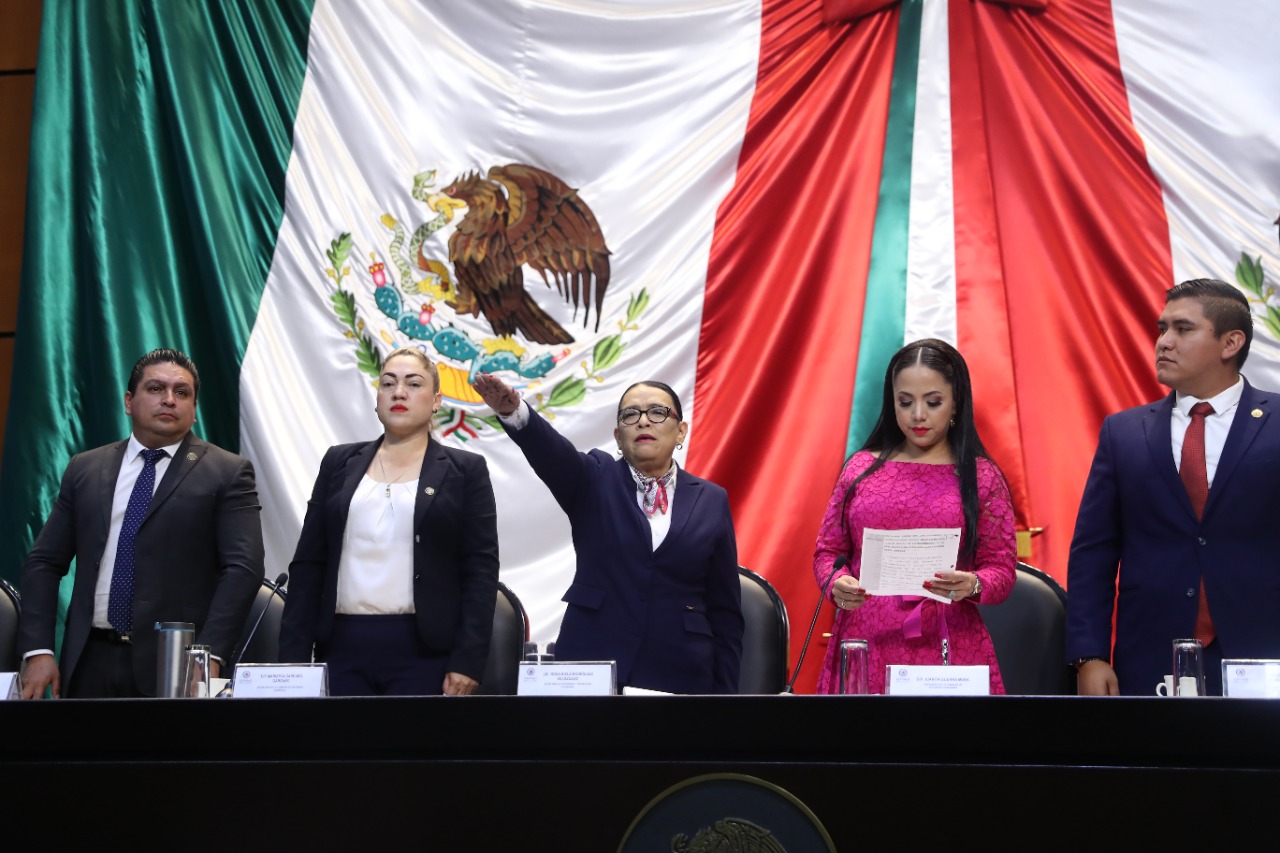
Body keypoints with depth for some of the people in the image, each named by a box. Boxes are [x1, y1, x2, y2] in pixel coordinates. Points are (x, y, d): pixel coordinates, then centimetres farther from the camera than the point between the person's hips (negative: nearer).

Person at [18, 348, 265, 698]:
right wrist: (38, 651, 1)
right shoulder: (84, 469, 13)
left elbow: (243, 568, -7)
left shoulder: (228, 473, 1)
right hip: (91, 661, 3)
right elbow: (44, 563, 12)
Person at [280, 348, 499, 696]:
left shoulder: (465, 471, 5)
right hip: (342, 647, 2)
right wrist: (294, 654, 2)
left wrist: (467, 661, -11)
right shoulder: (340, 463, 13)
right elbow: (307, 563, 10)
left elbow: (481, 570, -1)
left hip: (425, 653, -2)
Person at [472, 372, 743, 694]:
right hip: (590, 666, -1)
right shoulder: (595, 481, 5)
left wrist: (724, 690, 2)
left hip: (678, 678, 1)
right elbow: (553, 453, -18)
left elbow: (725, 610, 7)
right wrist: (514, 412, -39)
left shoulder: (712, 501, 6)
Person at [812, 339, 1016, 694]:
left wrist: (973, 585, -19)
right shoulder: (861, 468, 9)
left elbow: (1002, 568, 3)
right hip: (864, 644, 1)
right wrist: (836, 583, -9)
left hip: (946, 649, -1)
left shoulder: (981, 476, 4)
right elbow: (827, 550, 13)